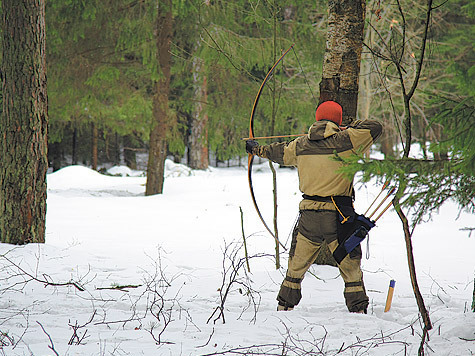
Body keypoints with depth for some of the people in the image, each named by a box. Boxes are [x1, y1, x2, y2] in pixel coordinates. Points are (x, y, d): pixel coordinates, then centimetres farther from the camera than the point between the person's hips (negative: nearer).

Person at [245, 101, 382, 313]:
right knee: (351, 266, 3)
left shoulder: (300, 146, 7)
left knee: (296, 265, 17)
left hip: (309, 216, 4)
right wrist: (350, 128, 12)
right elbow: (374, 128, -4)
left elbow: (279, 152, 26)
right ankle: (358, 308, 0)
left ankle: (284, 305, 24)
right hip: (338, 216, -4)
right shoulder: (344, 141, -8)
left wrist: (257, 149, 46)